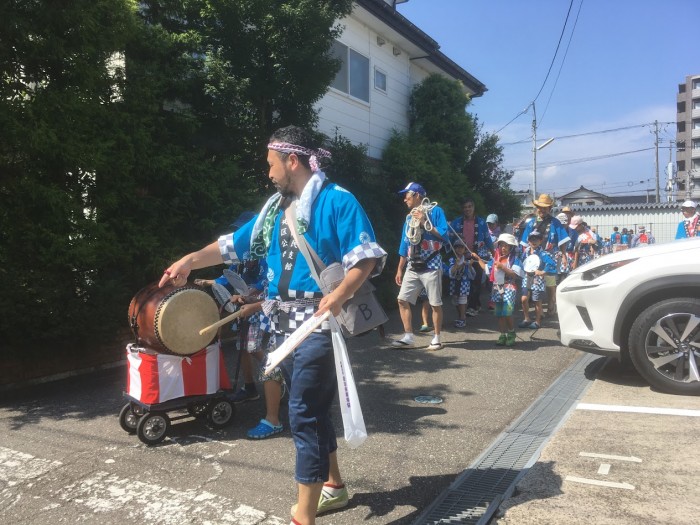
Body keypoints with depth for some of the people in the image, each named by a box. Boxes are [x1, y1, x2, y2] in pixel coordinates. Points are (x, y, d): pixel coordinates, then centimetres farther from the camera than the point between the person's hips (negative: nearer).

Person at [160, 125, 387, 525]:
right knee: (313, 409, 18)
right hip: (286, 325, 8)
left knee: (304, 414, -7)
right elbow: (235, 244, 18)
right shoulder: (276, 206, 13)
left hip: (319, 325, -8)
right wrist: (190, 261, 10)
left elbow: (368, 256, -15)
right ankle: (333, 485, 36)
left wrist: (340, 295, -28)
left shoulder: (336, 200, -9)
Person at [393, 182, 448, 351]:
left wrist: (424, 223, -16)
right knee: (402, 300, 0)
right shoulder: (409, 217, 14)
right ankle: (408, 337, 7)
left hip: (431, 266, -6)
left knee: (435, 303, 1)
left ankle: (437, 338, 14)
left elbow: (444, 235, -14)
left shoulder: (435, 211, -4)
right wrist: (400, 269, 15)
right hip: (412, 267, 6)